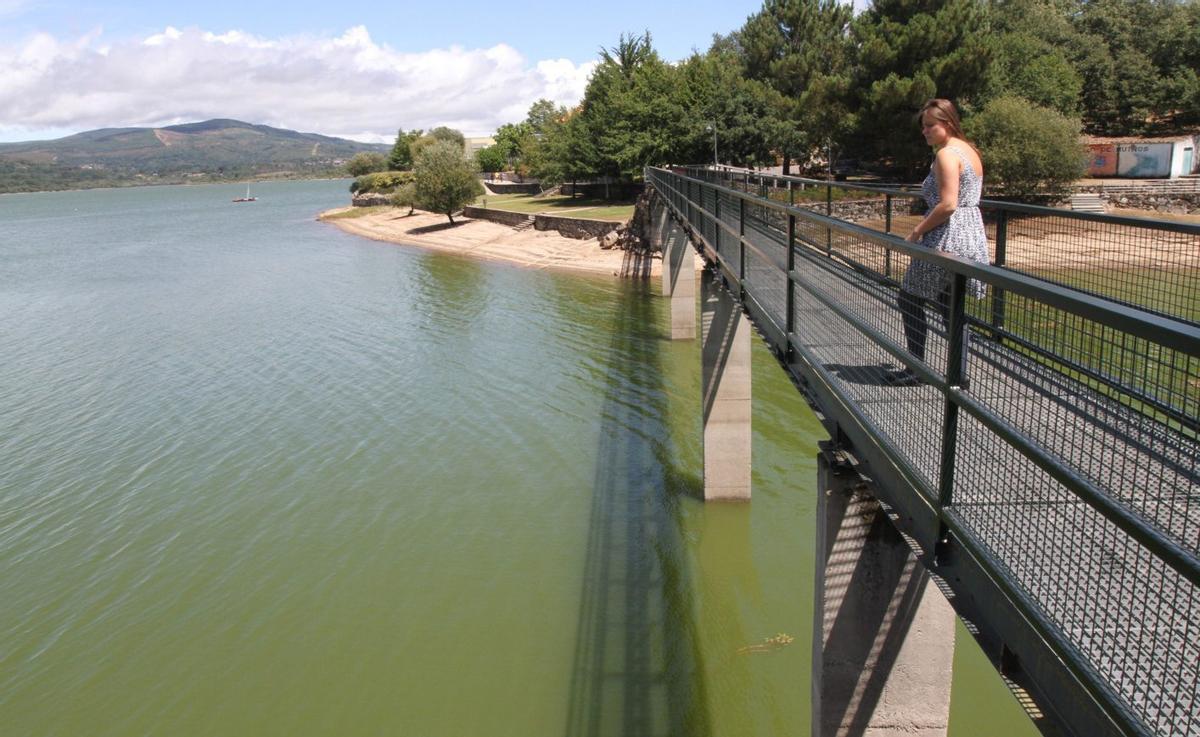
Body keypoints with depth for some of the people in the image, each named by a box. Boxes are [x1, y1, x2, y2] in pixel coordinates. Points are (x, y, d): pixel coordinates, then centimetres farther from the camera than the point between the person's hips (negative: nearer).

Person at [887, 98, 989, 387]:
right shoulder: (970, 151, 16)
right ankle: (960, 373, 14)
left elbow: (948, 204, -22)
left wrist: (917, 231, -13)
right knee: (951, 307, 14)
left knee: (910, 298, 4)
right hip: (972, 236, 10)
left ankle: (915, 370, 8)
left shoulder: (946, 154, -14)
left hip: (947, 239, -9)